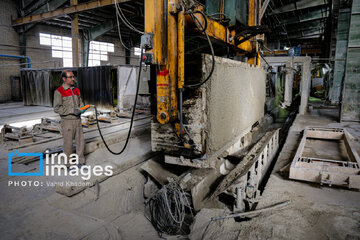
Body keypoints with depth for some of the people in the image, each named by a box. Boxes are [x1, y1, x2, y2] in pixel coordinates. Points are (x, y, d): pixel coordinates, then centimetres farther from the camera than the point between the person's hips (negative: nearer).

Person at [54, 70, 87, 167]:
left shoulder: (76, 90, 11)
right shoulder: (59, 92, -8)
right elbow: (56, 108, -13)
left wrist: (82, 108, -4)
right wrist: (72, 111, -20)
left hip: (77, 120, 6)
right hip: (67, 121, -5)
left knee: (80, 141, 9)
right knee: (68, 143, 3)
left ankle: (81, 162, 23)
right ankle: (68, 165, 18)